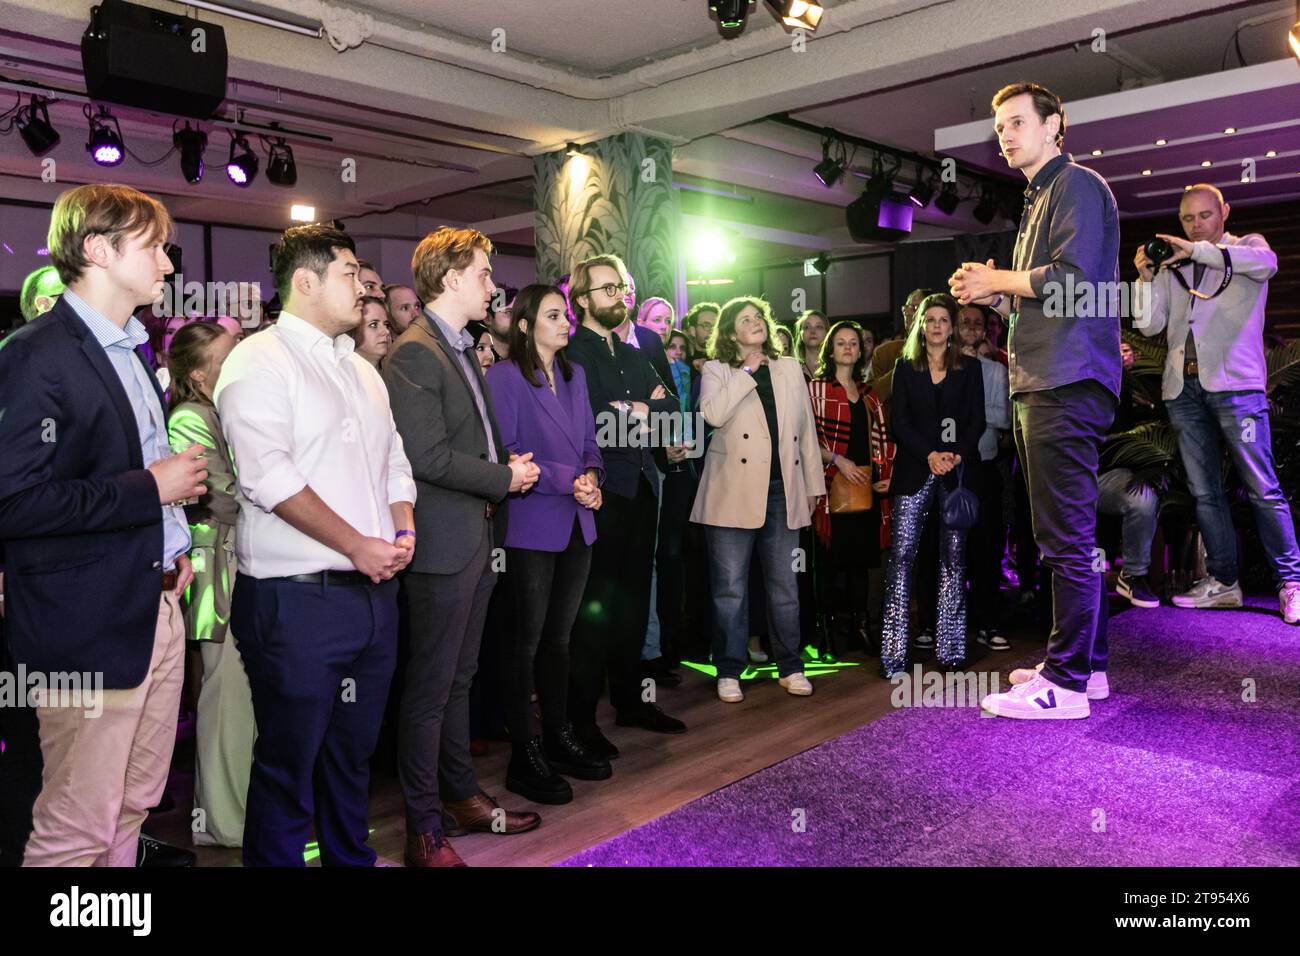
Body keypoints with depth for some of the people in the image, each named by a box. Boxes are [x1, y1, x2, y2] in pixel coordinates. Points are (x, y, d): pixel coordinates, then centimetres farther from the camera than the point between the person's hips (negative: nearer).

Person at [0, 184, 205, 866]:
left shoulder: (131, 350, 16)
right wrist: (149, 489, -18)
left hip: (157, 605, 9)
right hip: (89, 627, -9)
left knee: (134, 809, 18)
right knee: (77, 833, 2)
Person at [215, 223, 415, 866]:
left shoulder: (361, 371, 18)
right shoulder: (259, 361, -7)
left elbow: (394, 461, 20)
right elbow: (268, 476, -18)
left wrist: (404, 531, 2)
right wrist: (356, 545, -17)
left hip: (373, 591, 8)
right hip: (298, 598, -7)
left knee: (354, 752, 19)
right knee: (289, 763, 4)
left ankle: (350, 858, 34)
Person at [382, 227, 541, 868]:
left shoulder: (462, 350, 16)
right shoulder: (415, 352, -14)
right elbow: (427, 456, -22)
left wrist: (509, 462, 6)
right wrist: (504, 477, -12)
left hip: (479, 536, 9)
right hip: (444, 540, -9)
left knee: (459, 677, 18)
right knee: (431, 686, 1)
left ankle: (462, 798, 32)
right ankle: (425, 827, 14)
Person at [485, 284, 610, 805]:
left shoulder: (574, 375, 13)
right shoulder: (504, 376, -8)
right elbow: (505, 453, -14)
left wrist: (592, 476, -7)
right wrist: (569, 481, -19)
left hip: (576, 525, 6)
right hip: (532, 526, -6)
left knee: (559, 635, 14)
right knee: (528, 638, 2)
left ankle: (559, 738, 26)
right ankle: (524, 755, 12)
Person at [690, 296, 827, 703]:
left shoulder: (790, 368, 14)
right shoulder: (717, 370, 3)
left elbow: (806, 428, 15)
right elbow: (713, 413, -18)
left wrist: (813, 484, 12)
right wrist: (748, 371, -11)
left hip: (782, 492, 3)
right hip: (734, 493, -3)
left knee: (784, 585, 11)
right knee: (730, 588, 2)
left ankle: (790, 666, 22)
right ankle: (729, 671, 13)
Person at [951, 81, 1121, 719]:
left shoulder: (1077, 186, -3)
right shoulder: (1039, 201, 27)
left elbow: (1074, 278, -18)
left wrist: (997, 279, -6)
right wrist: (992, 297, 13)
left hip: (1067, 382, -11)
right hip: (1042, 384, 11)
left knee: (1066, 535, -9)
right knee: (1069, 533, 13)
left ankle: (1066, 684, -4)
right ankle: (1085, 663, 21)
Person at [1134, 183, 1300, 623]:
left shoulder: (1245, 246, 10)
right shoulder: (1173, 267, 19)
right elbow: (1150, 326, 11)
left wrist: (1198, 250, -21)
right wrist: (1147, 279, -3)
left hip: (1235, 384, -4)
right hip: (1183, 387, 4)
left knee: (1262, 488, -6)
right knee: (1204, 491, 5)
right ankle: (1222, 582, 11)